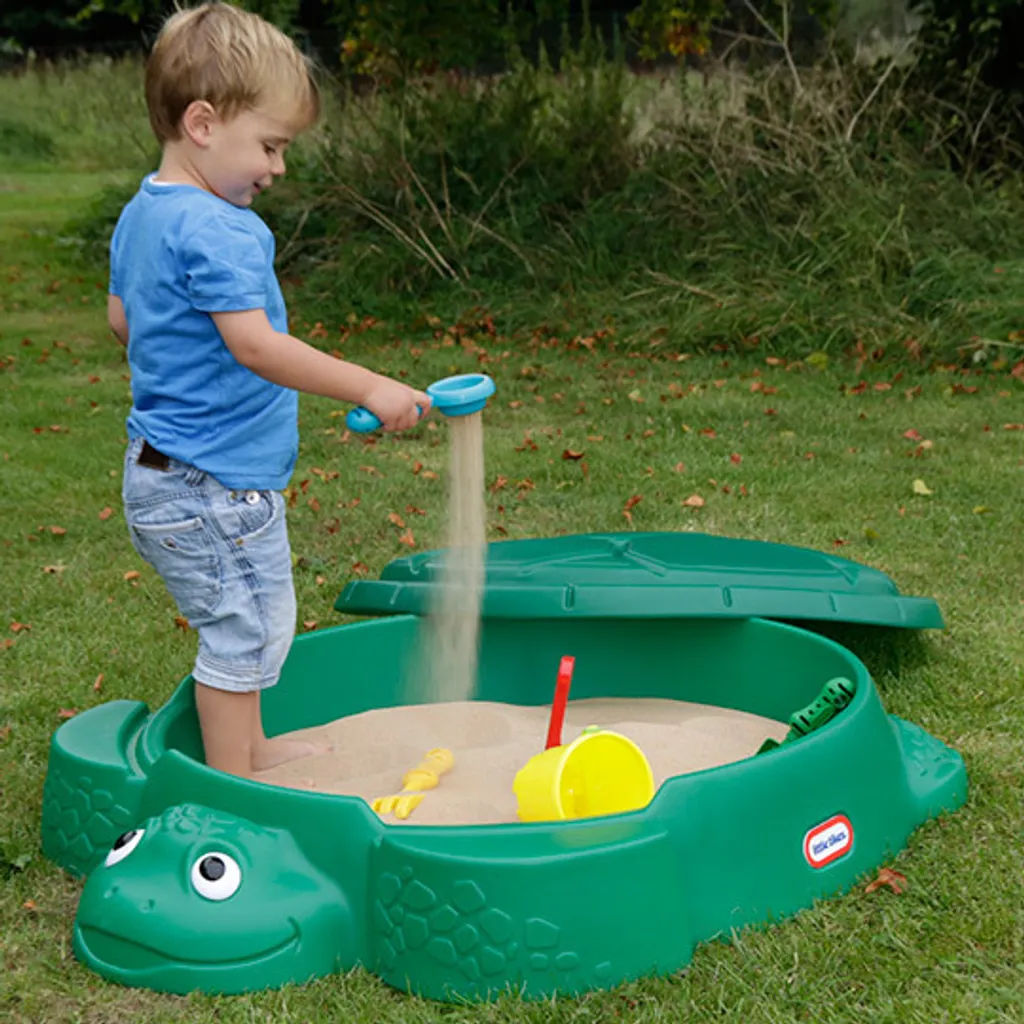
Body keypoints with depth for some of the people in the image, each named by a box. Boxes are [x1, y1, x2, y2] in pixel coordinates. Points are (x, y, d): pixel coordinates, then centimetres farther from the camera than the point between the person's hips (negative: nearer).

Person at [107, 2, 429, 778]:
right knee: (244, 628, 4)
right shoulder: (216, 231, -23)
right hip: (215, 481, -10)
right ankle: (234, 787, 18)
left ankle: (249, 746, 39)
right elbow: (254, 343, -31)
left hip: (163, 472, 10)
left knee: (253, 622, 23)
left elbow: (120, 317, 20)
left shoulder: (141, 213, 9)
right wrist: (371, 389, -31)